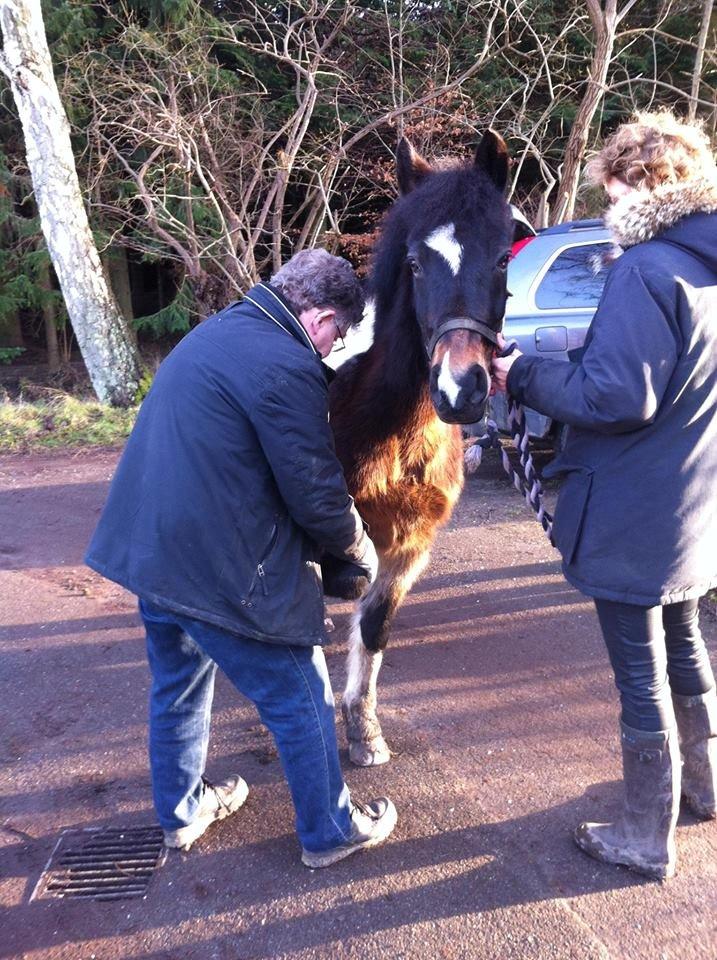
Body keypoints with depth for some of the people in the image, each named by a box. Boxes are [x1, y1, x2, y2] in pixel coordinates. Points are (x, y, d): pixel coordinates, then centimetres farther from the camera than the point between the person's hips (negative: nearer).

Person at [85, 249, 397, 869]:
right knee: (303, 703, 10)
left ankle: (182, 811, 46)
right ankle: (331, 831, 29)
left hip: (147, 550, 10)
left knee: (177, 687, 26)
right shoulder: (287, 367, -19)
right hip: (220, 572, -9)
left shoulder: (215, 332, 11)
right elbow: (317, 492, -17)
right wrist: (358, 545, 5)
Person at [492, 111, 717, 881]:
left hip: (633, 520, -9)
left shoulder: (646, 271, -21)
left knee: (640, 675, 6)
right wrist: (565, 363, 13)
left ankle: (646, 840, 25)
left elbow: (616, 397, -26)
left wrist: (523, 377, -13)